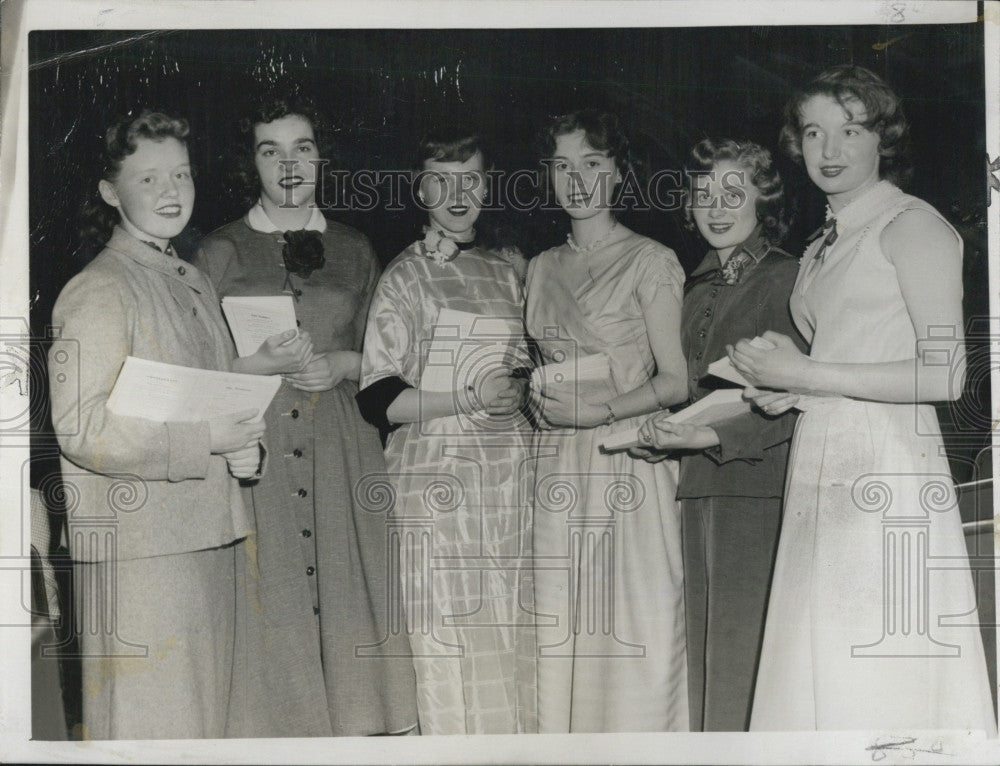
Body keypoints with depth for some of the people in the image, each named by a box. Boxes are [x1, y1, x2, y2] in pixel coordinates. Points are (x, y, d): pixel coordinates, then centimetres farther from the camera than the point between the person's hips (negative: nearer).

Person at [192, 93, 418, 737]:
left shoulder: (355, 250, 13)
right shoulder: (223, 250, 8)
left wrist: (344, 364, -3)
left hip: (341, 448, 2)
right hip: (254, 447, -1)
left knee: (346, 590, -1)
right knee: (271, 597, -4)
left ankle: (352, 725, 11)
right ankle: (277, 729, 8)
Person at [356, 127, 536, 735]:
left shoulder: (504, 271, 15)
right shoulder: (406, 277, -1)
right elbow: (378, 399, -8)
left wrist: (524, 387, 6)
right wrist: (470, 398, -15)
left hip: (511, 476, 5)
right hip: (438, 479, -5)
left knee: (514, 643, 6)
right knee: (449, 645, -3)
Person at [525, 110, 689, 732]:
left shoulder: (651, 261, -2)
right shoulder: (542, 268, 15)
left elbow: (675, 382, -5)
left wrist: (601, 410, -17)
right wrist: (536, 395, 3)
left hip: (629, 464, -5)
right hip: (559, 467, 5)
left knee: (633, 633, -4)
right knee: (563, 635, 5)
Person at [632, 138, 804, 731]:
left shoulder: (784, 277, -4)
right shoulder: (699, 289, 20)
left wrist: (713, 436, -18)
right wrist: (666, 435, 6)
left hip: (759, 488, -7)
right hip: (700, 488, 7)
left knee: (747, 648, -7)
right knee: (704, 652, 9)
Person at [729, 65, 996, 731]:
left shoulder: (911, 223, -3)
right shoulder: (821, 251, 22)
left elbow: (944, 373, -12)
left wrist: (805, 375, -11)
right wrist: (787, 394, 8)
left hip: (889, 470, -8)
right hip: (820, 471, 8)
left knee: (883, 683, -6)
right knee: (820, 676, 5)